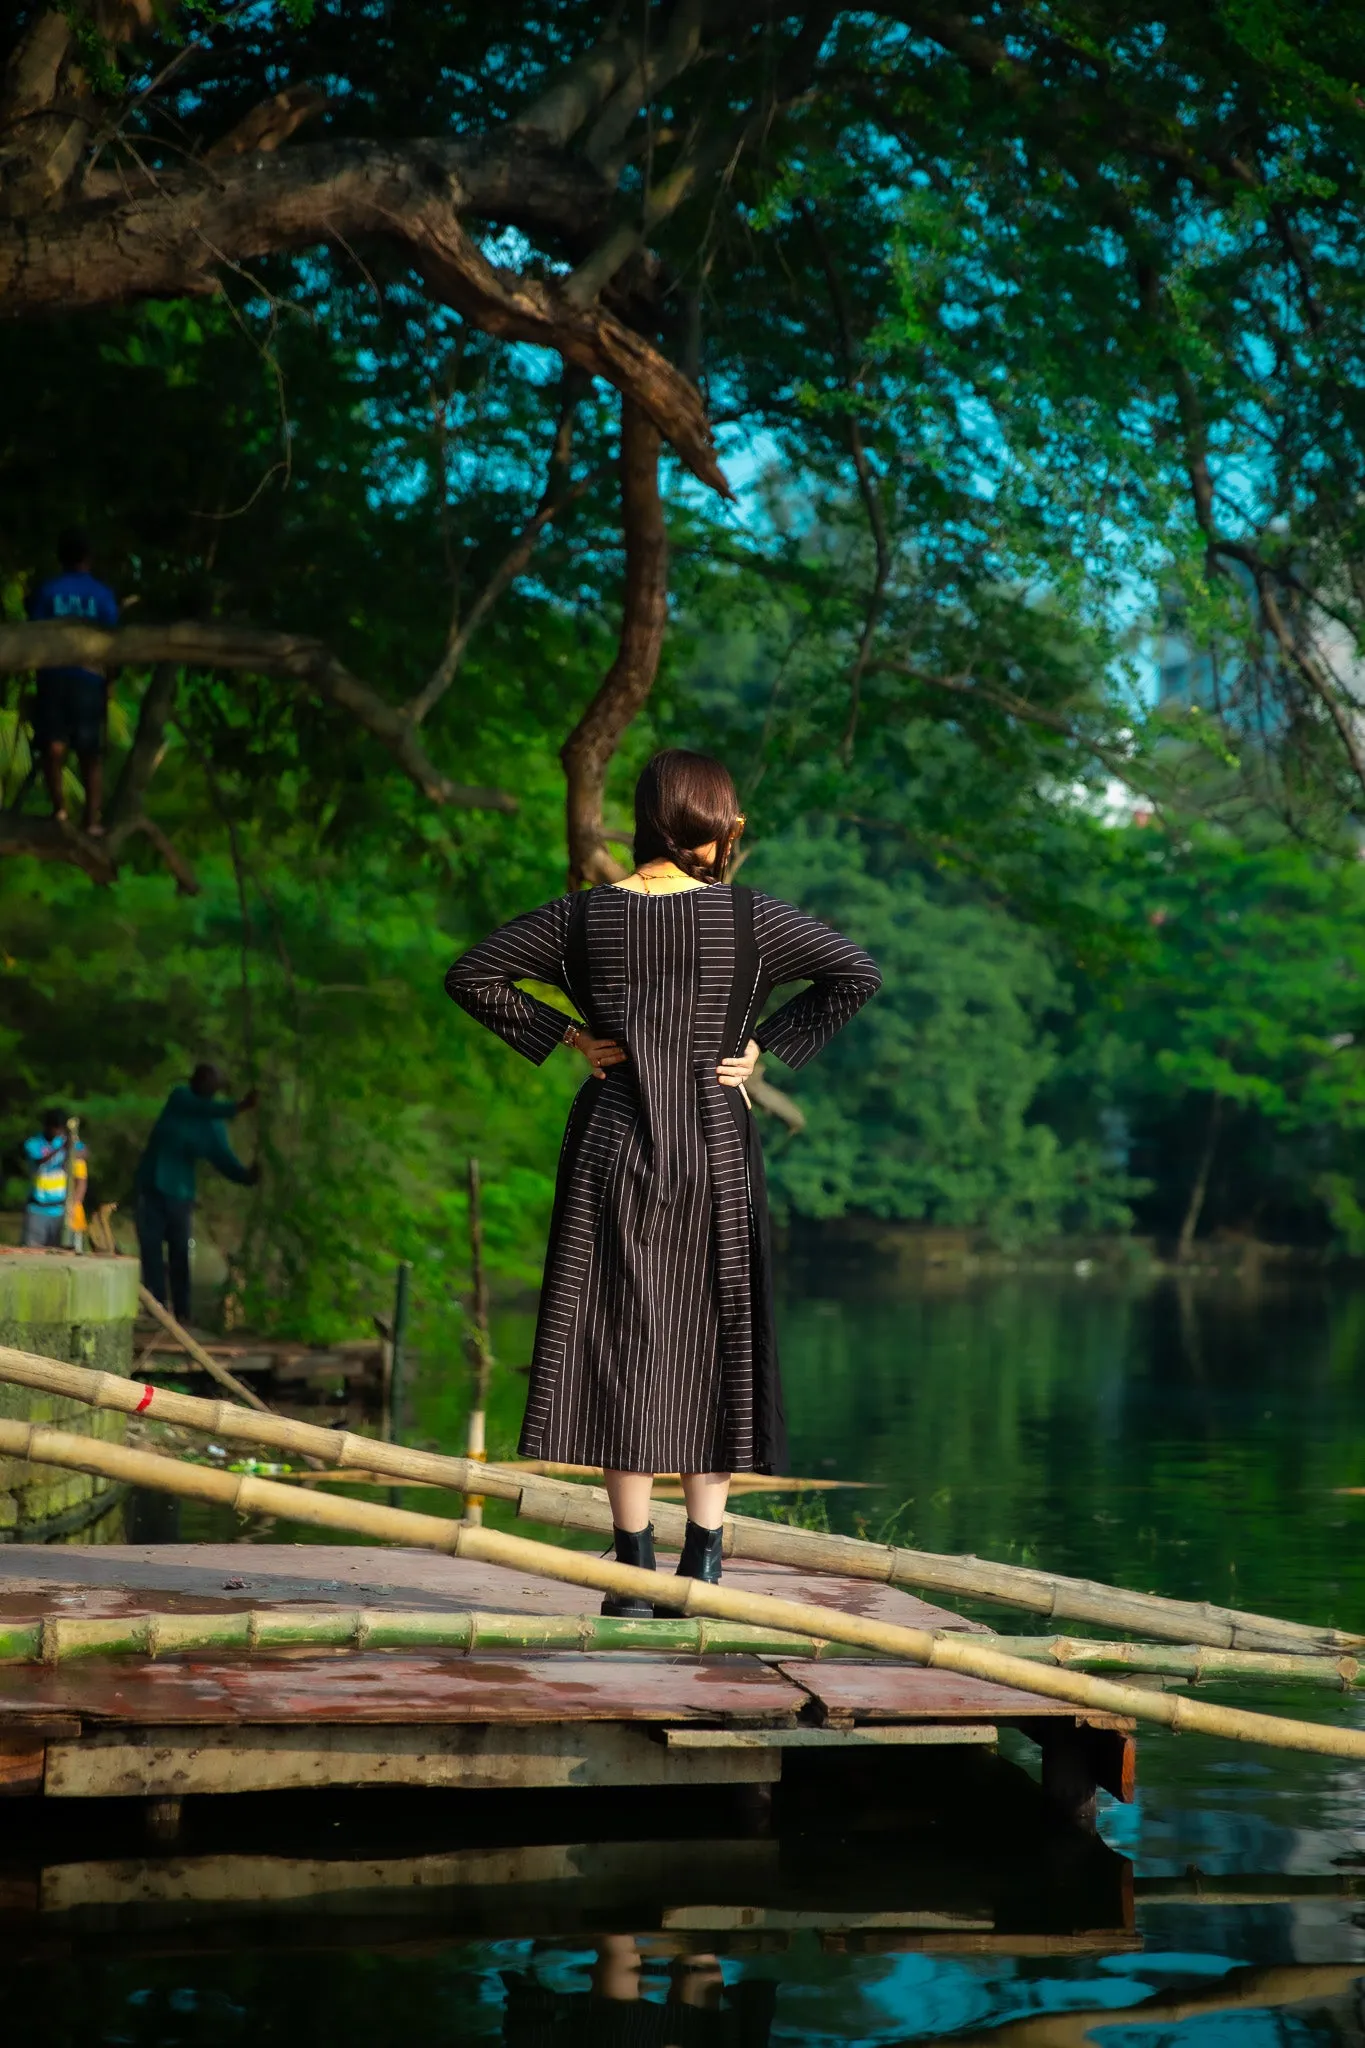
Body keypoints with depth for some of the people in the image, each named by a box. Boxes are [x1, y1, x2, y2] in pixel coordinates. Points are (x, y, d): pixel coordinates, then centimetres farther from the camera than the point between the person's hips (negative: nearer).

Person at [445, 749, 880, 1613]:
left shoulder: (586, 916, 0)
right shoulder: (748, 914, -3)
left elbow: (472, 975, -1)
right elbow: (858, 972, -5)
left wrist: (561, 1037, 3)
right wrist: (766, 1048, 0)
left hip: (613, 1144, 1)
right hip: (716, 1149, 0)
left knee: (622, 1343, 3)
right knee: (712, 1343, 7)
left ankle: (637, 1564, 1)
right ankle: (703, 1558, 5)